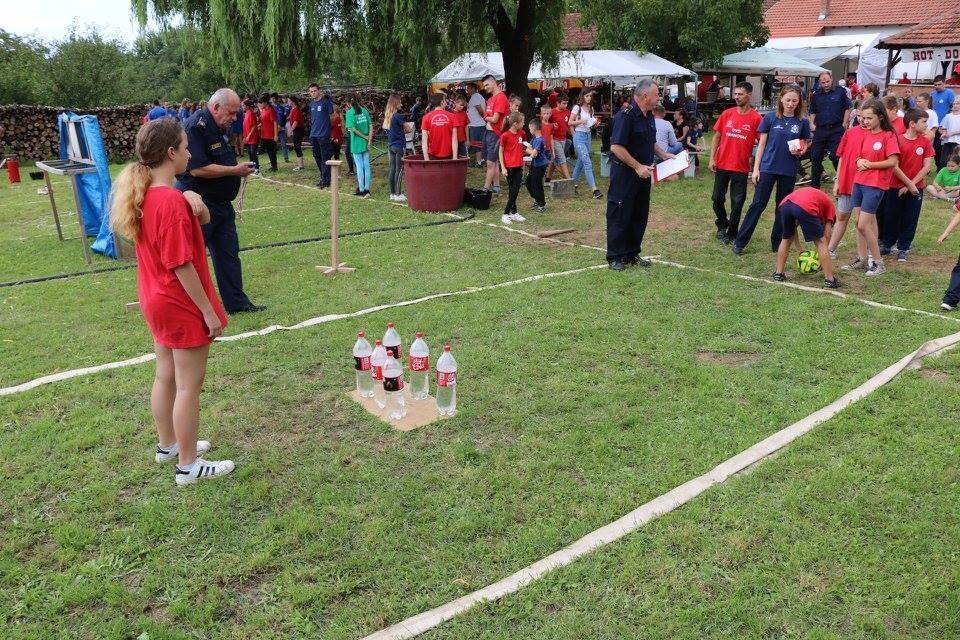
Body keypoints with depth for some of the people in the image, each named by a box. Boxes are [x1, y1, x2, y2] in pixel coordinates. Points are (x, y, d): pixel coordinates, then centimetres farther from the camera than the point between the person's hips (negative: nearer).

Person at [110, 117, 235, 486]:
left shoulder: (142, 195, 2)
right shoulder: (172, 201, -26)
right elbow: (182, 266, -24)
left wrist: (195, 209, -3)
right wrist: (209, 311, -19)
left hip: (156, 300, 9)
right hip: (183, 306, -9)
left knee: (166, 376, 22)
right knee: (189, 386, 3)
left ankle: (168, 444, 39)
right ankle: (188, 465, 14)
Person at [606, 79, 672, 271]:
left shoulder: (649, 115, 11)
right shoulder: (625, 115, -18)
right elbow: (616, 147, -23)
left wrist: (664, 155, 13)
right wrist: (638, 167, -22)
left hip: (642, 174, 9)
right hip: (624, 174, -9)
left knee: (640, 216, 13)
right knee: (620, 217, -1)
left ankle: (632, 254, 24)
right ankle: (614, 257, 9)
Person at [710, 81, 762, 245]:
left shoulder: (756, 118, -6)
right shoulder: (727, 114, 3)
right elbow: (717, 136, 7)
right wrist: (712, 159, 1)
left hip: (741, 167, -3)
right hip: (722, 164, 3)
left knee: (737, 202, 3)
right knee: (717, 199, 9)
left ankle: (732, 233, 17)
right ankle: (722, 225, 32)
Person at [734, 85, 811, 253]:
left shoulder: (802, 122, 3)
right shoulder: (770, 118, -1)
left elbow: (805, 145, 13)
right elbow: (761, 144, 2)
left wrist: (800, 151, -10)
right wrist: (756, 168, -3)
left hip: (789, 171, 2)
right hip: (768, 168, -2)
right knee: (758, 204, -4)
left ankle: (777, 242, 19)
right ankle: (740, 241, -1)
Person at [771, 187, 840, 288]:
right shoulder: (829, 205, 31)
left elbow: (792, 226, 40)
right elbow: (826, 235, 24)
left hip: (784, 205, 5)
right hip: (805, 207, -5)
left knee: (786, 239, 29)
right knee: (821, 242, 11)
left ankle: (778, 273, 30)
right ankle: (829, 280, 12)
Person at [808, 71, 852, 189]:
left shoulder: (840, 92, 2)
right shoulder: (816, 95, 11)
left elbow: (847, 108, 3)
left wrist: (844, 125, -3)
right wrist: (812, 124, 3)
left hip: (836, 129, -3)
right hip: (820, 130, 4)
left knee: (836, 157, -4)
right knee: (815, 157, 4)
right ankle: (814, 184, 15)